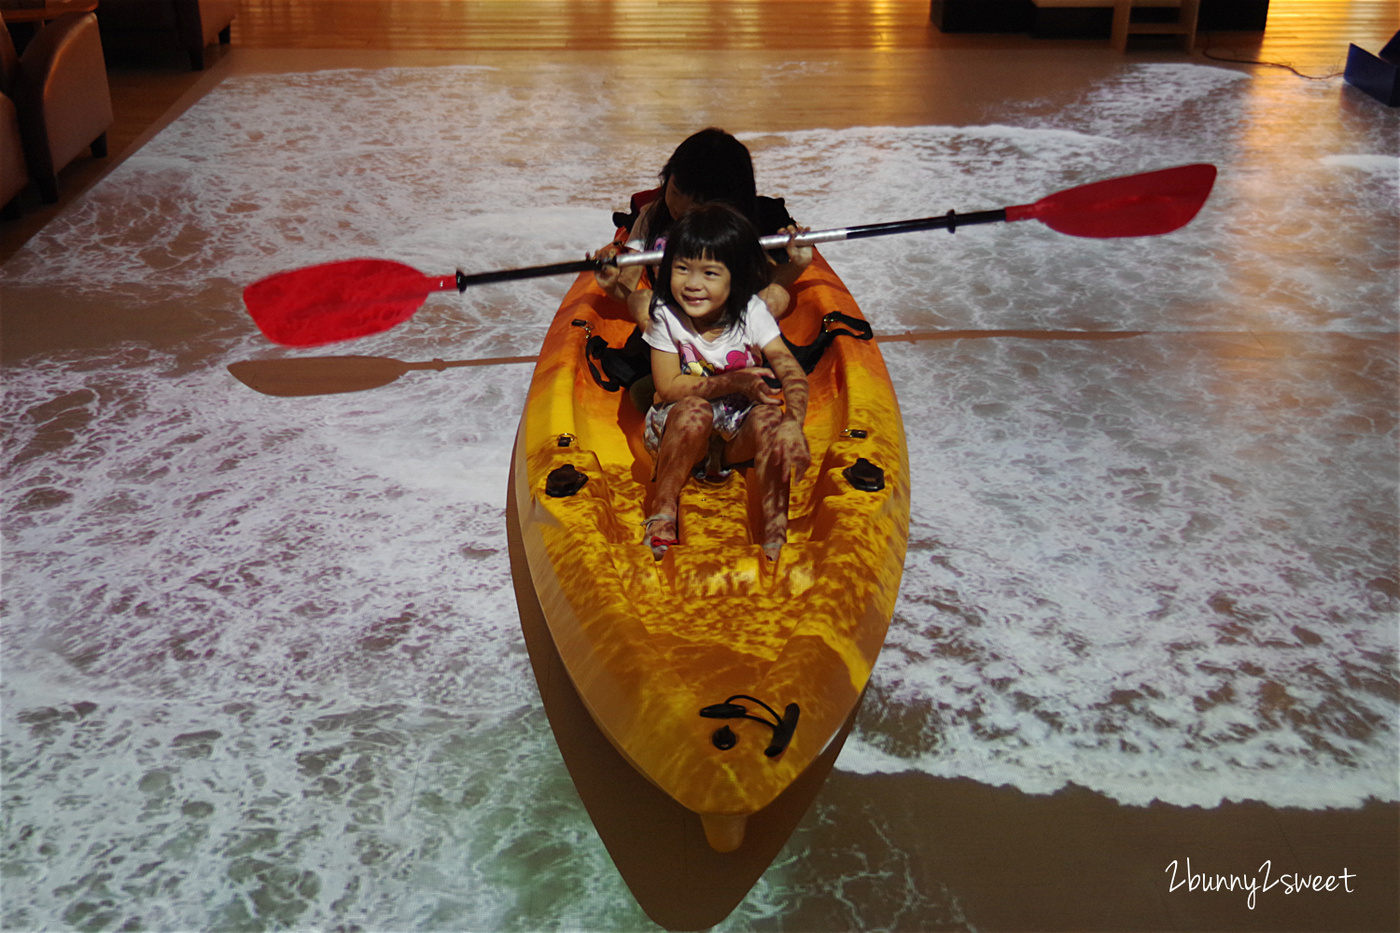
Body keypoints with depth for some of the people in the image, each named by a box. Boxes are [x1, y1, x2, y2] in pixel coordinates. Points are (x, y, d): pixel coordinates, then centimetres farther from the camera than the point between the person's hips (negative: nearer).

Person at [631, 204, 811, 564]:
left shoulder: (751, 312, -14)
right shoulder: (665, 315, -13)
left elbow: (792, 373, -25)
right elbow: (669, 388, -15)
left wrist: (793, 423, -44)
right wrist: (732, 382, -25)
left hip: (738, 438, 1)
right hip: (680, 429, -1)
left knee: (769, 416, -29)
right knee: (694, 409, -33)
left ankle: (775, 529, -26)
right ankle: (662, 508, -20)